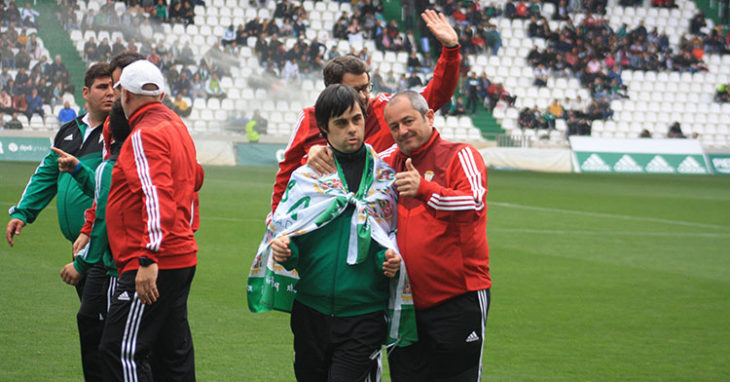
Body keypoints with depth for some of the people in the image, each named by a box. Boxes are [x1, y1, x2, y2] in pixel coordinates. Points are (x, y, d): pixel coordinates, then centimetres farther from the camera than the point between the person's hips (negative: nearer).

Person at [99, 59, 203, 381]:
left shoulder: (146, 135, -13)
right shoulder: (176, 125, 17)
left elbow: (157, 195, -24)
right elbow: (195, 177, 29)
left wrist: (149, 258, -29)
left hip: (156, 265, -10)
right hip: (182, 257, 10)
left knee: (122, 351, -11)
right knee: (173, 354, 13)